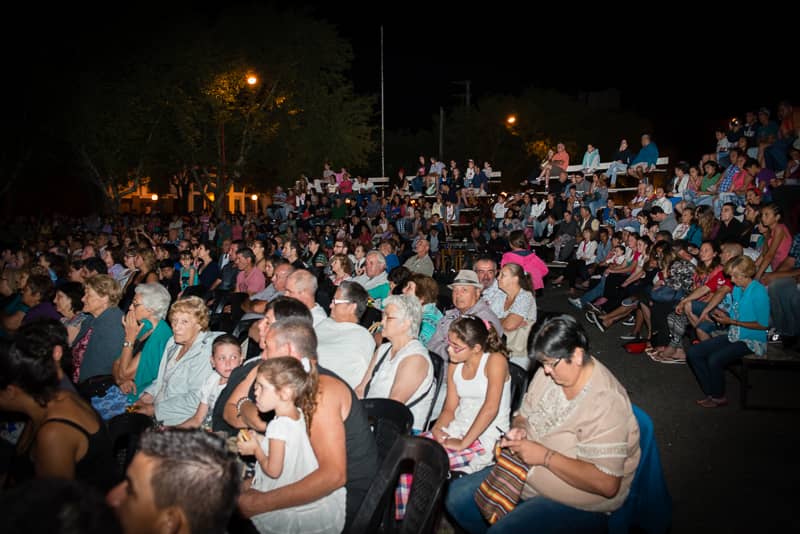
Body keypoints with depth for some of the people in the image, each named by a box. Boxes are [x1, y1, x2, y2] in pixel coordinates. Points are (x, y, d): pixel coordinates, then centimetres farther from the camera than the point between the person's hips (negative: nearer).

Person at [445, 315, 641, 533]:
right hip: (527, 474, 8)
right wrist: (519, 429, -11)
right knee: (456, 496, 1)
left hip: (577, 503, -7)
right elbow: (523, 416, 13)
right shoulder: (548, 373, -3)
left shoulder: (607, 403, -26)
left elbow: (607, 484, -29)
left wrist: (545, 456, -27)